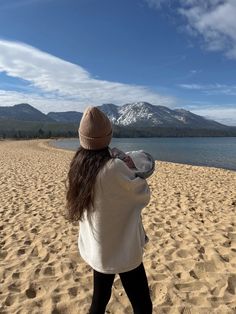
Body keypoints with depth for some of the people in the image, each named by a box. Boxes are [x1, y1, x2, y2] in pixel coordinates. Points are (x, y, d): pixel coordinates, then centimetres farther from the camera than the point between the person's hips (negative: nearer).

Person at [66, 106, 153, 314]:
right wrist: (133, 170, -1)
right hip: (122, 250, -7)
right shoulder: (114, 168, -28)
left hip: (95, 249, 7)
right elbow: (144, 196, -13)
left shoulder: (79, 165, -6)